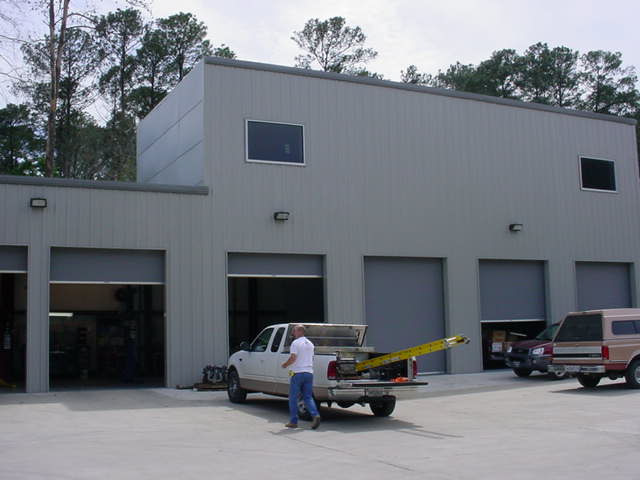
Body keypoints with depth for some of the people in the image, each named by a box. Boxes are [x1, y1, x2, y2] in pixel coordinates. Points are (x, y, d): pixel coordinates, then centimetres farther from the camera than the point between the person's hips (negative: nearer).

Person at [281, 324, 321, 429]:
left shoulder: (296, 343, -9)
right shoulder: (310, 344, 15)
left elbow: (293, 358, -17)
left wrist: (285, 365, -2)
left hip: (298, 373, -6)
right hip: (309, 372, 6)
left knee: (293, 398, 5)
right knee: (308, 397, 8)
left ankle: (293, 422, 8)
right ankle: (316, 415, -14)